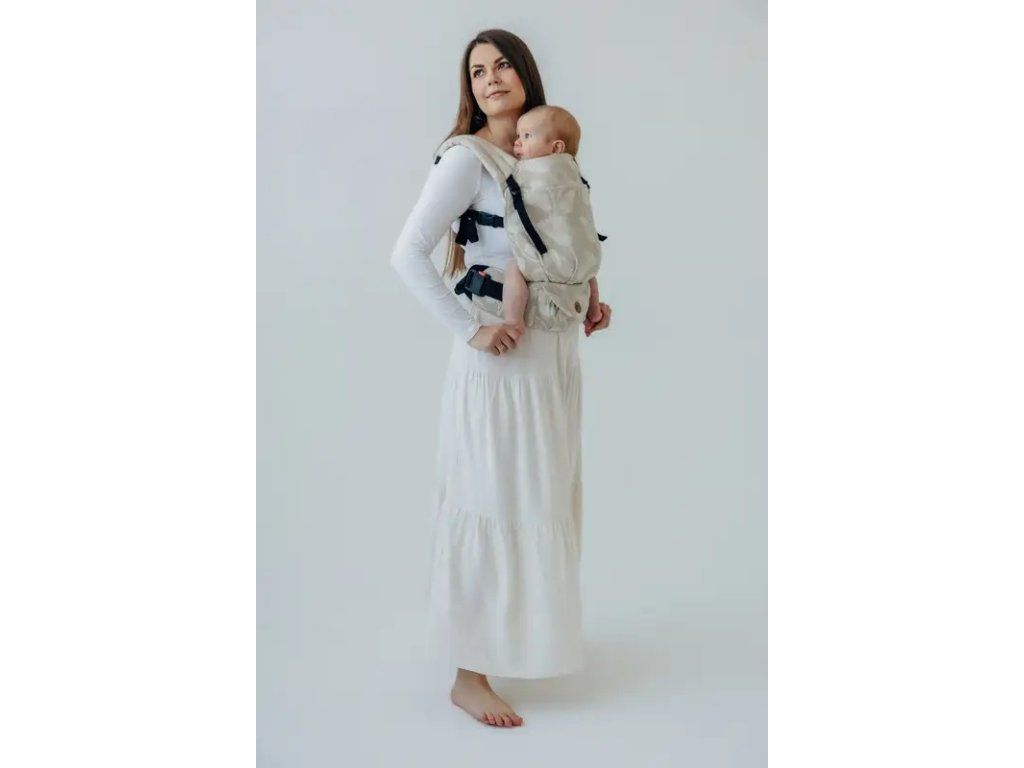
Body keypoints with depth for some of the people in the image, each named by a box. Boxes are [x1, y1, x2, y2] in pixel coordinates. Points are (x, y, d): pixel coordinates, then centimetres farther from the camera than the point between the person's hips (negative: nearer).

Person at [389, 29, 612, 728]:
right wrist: (469, 330, -21)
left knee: (545, 497, 16)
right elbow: (408, 254, -18)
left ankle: (533, 633, 34)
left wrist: (593, 303, 10)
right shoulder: (467, 159, -11)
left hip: (555, 350, 8)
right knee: (494, 504, -3)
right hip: (501, 356, -7)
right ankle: (470, 674, 8)